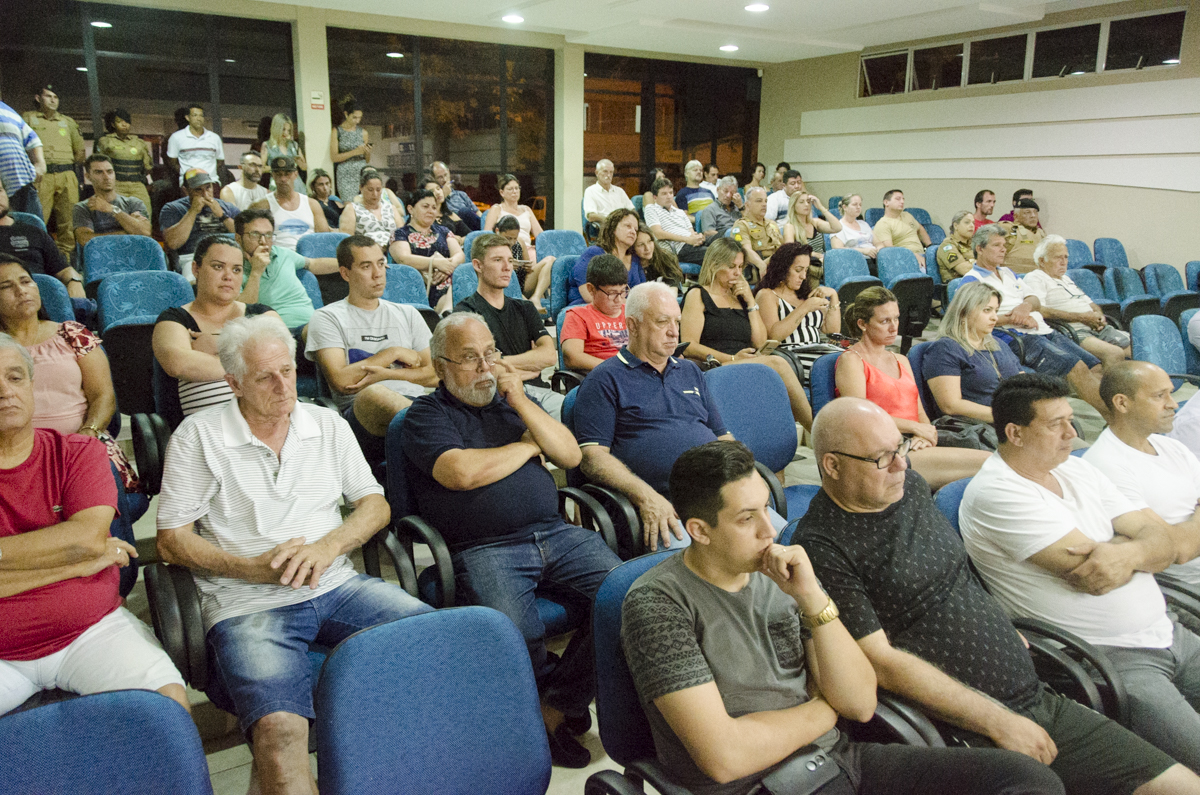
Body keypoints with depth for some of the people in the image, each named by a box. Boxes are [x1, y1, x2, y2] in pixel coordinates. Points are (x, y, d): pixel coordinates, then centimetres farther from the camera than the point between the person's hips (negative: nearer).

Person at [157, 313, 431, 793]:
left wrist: (327, 546, -8)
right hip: (247, 603, -3)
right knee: (279, 727, -33)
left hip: (336, 586, 3)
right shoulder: (197, 437, 4)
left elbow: (376, 505, 12)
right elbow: (171, 542, 1)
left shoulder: (328, 425, 13)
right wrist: (254, 568, -13)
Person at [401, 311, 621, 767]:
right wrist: (530, 444, 2)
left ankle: (556, 707, -5)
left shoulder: (510, 400, 22)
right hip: (485, 549, -4)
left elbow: (570, 456, 12)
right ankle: (569, 697, 2)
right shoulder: (426, 415, 6)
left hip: (555, 534, 5)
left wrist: (522, 404, 0)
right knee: (515, 635, -30)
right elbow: (464, 472, -13)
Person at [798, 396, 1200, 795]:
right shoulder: (823, 547, -16)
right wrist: (998, 722, -15)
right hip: (966, 733, -7)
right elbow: (881, 662, -18)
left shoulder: (911, 485, 7)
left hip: (1040, 699, 7)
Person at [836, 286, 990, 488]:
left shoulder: (902, 361, 26)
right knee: (984, 463, -25)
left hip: (915, 447, 8)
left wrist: (925, 437, -3)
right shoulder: (851, 361, 2)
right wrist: (914, 427, -7)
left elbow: (920, 413, 20)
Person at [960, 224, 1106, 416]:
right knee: (1077, 368, -23)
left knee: (1096, 366, -7)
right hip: (1016, 338, -9)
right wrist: (1012, 319, -19)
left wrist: (1027, 305, -3)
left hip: (1044, 331, 9)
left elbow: (1036, 301, 22)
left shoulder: (1007, 273, 26)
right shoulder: (971, 280, -1)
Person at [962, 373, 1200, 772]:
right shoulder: (994, 493, -14)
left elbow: (1165, 544, 5)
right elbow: (1089, 574, -18)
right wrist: (1137, 540, 1)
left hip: (1168, 633, 8)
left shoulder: (1077, 468, 11)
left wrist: (1127, 553, -18)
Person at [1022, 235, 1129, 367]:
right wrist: (1081, 317, -14)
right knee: (1114, 353, -30)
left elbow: (1091, 304, 33)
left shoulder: (1067, 278, 29)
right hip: (1073, 331, -9)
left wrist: (1099, 316, 6)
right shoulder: (1034, 278, -1)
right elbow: (1040, 311, -18)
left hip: (1097, 328, 9)